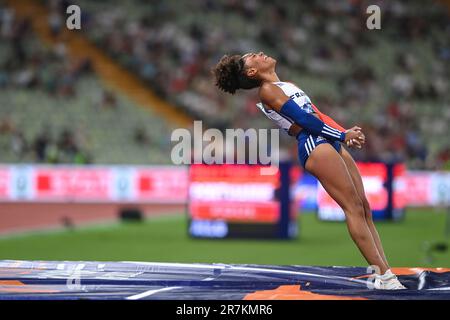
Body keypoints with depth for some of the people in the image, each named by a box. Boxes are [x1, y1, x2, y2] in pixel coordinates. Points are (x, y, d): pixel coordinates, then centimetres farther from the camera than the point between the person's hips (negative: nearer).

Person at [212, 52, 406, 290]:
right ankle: (384, 277, -17)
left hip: (330, 144, 9)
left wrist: (345, 133, 4)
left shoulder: (286, 86, 25)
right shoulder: (267, 90, -3)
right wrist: (342, 135, -6)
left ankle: (384, 274, -3)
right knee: (354, 208, -14)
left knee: (363, 208, 2)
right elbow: (303, 120, -10)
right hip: (314, 145, -9)